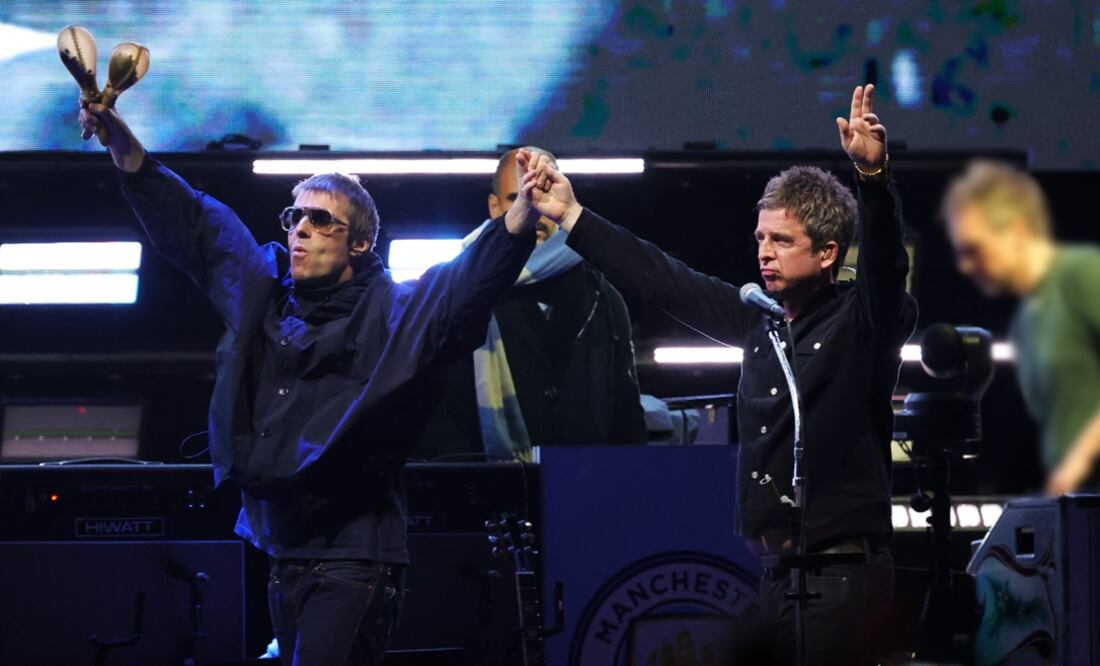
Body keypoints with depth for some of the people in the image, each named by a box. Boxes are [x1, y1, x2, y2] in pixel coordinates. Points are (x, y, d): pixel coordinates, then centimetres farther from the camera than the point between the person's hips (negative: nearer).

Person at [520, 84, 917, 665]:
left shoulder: (861, 320, -4)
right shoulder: (760, 318, 13)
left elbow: (885, 260, -23)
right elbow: (663, 280, 19)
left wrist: (873, 174, -40)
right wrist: (570, 217, 19)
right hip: (774, 573, 7)